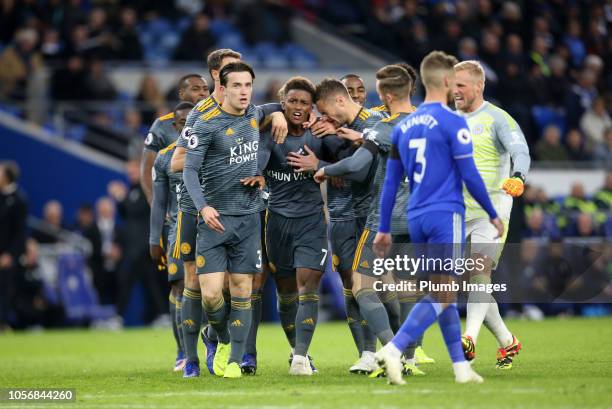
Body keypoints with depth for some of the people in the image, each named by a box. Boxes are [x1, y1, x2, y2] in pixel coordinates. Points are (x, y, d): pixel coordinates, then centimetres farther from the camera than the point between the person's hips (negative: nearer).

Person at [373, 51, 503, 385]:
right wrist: (493, 215, 3)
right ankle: (393, 350, -24)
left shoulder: (403, 126, 12)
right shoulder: (452, 123, -8)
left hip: (417, 219, 7)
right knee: (441, 297, -9)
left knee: (442, 294, 13)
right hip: (446, 217, -7)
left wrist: (384, 229, 17)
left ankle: (461, 367, 12)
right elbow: (470, 175, -9)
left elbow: (390, 182, 13)